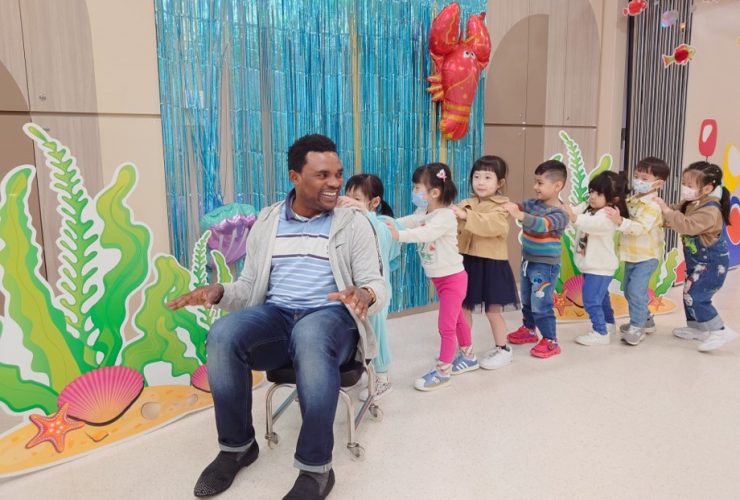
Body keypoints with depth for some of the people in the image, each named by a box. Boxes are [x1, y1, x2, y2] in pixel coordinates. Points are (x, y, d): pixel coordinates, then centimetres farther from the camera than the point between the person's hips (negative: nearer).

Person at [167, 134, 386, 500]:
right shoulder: (266, 222, 11)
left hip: (330, 316, -3)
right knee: (223, 334, -29)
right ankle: (237, 446, -5)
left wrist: (364, 294, -27)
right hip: (276, 314, 3)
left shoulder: (354, 223, 3)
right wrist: (219, 292, -10)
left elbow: (377, 285, -1)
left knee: (310, 337, -40)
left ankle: (316, 468, -24)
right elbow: (250, 286, 13)